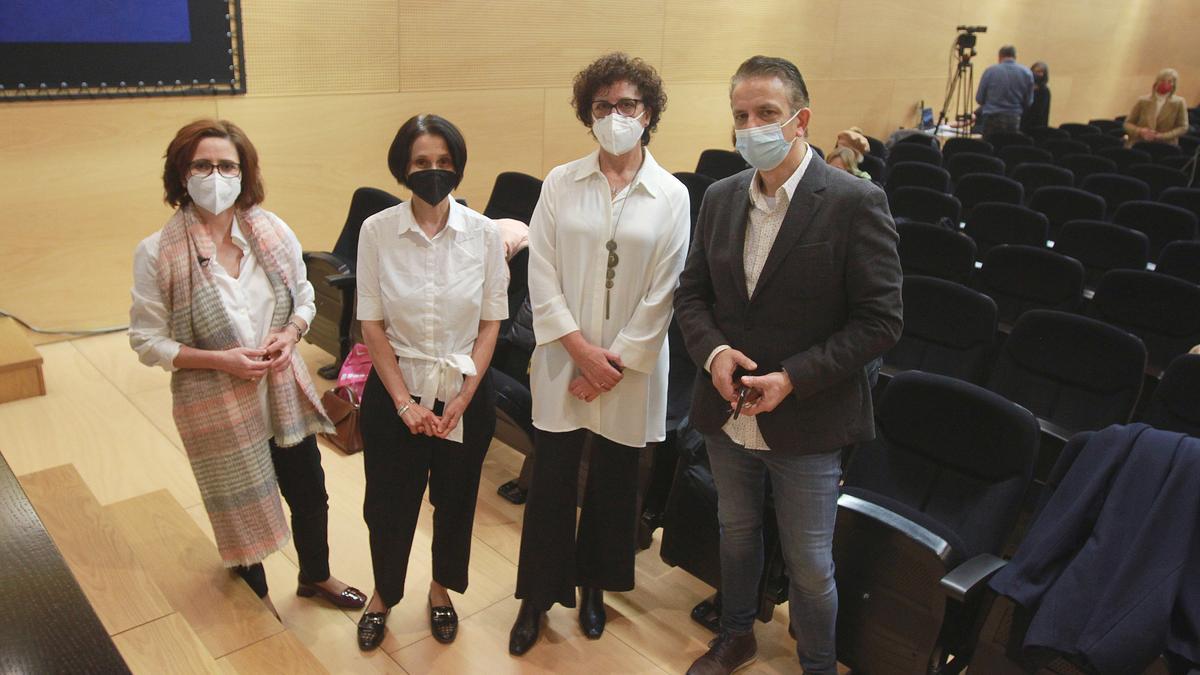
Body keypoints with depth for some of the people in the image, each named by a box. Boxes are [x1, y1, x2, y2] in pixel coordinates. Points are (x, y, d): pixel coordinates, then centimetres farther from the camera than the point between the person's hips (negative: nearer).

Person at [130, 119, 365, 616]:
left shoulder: (273, 232, -6)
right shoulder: (157, 253, -14)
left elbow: (304, 297, 7)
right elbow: (148, 341, -10)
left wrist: (290, 334, -14)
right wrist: (222, 360, -21)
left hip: (284, 393, 3)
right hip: (216, 406, -3)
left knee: (310, 494, 18)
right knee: (240, 511, 16)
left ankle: (315, 576, 47)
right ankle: (256, 598, 44)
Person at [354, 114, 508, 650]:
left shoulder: (484, 233, -9)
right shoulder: (377, 230, -10)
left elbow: (491, 322, -4)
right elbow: (372, 325, -7)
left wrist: (462, 399, -11)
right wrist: (405, 402, -11)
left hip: (466, 391, 1)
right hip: (396, 391, 0)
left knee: (455, 499, 17)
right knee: (389, 502, 13)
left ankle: (441, 589, 44)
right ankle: (383, 593, 42)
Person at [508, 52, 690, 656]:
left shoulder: (671, 197, -3)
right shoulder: (560, 183, 0)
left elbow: (661, 293, -5)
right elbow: (541, 273, -4)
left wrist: (613, 362, -9)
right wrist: (580, 348, -11)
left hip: (630, 366, 0)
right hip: (562, 360, 0)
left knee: (613, 481, 13)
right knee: (551, 481, 6)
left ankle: (592, 584, 36)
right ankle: (537, 598, 25)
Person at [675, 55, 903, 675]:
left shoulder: (855, 202, -15)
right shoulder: (720, 198, 1)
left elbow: (879, 321, -15)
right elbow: (691, 293, 8)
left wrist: (793, 379, -22)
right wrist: (713, 350, -12)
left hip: (807, 425, -5)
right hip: (727, 414, 5)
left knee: (809, 564, 9)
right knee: (735, 531, 24)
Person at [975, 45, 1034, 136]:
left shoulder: (990, 71, -3)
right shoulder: (1027, 73, 3)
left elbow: (979, 99, 0)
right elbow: (1028, 102, 4)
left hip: (991, 119, -2)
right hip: (1014, 120, 2)